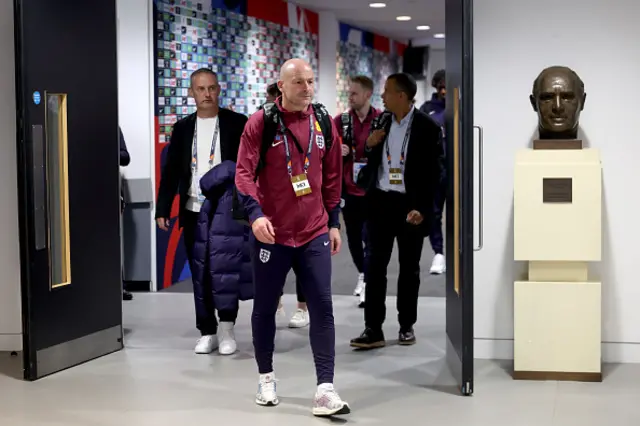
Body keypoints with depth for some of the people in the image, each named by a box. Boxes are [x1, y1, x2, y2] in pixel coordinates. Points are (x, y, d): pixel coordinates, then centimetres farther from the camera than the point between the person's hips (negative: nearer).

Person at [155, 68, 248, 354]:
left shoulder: (238, 124, -1)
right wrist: (162, 209, 4)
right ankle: (207, 333, 13)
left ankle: (227, 326, 17)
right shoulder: (182, 128, 9)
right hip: (193, 212, 3)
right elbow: (171, 171, 10)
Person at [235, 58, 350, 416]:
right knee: (265, 308, 10)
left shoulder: (324, 123, 5)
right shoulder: (261, 123, -6)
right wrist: (255, 214, -26)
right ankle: (266, 377, 29)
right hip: (272, 234, -2)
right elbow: (244, 172, -12)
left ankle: (325, 389, -3)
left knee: (323, 308, -4)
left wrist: (334, 222, 12)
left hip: (315, 233, 3)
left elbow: (333, 177, 12)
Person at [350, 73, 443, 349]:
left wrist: (421, 208, -16)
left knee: (409, 268, 9)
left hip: (409, 205, -3)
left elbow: (432, 172, -9)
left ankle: (407, 326, 20)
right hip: (381, 202, 4)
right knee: (375, 266, -1)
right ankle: (373, 329, 0)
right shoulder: (381, 122, 6)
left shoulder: (427, 127, -8)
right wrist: (369, 146, -5)